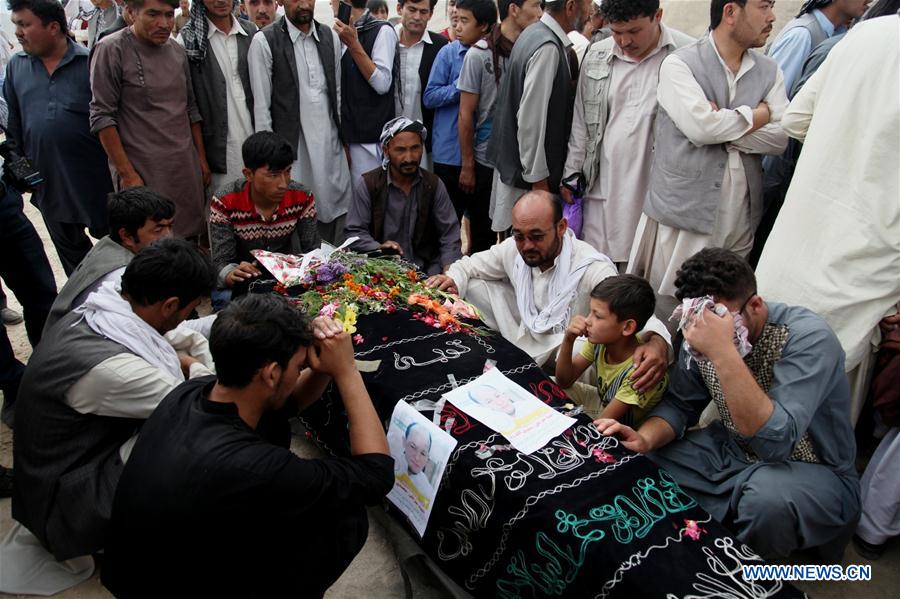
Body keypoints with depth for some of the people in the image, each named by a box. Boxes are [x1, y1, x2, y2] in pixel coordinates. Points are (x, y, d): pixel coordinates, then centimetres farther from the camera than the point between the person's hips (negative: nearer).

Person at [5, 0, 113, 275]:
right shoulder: (16, 66, 6)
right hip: (49, 183, 6)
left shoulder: (90, 62, -10)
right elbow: (14, 124, 13)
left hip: (96, 178, -5)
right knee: (69, 249, 19)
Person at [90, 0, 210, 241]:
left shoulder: (177, 50, 10)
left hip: (186, 167, 5)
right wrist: (127, 174, -13)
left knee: (188, 238, 5)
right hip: (142, 173, -5)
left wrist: (202, 159, 12)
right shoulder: (111, 49, -6)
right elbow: (102, 117, -9)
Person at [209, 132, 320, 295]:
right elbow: (222, 261, -16)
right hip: (245, 284, -1)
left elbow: (312, 250, -2)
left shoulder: (302, 198, -10)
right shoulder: (224, 203, -16)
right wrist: (232, 275, -40)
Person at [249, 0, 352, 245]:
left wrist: (345, 137, 10)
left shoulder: (330, 37, 8)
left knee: (335, 211, 5)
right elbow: (261, 105, -5)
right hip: (292, 146, -4)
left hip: (330, 144, 4)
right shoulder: (264, 41, -5)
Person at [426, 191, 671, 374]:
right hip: (524, 337, 5)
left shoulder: (592, 269, -28)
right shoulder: (514, 248, -9)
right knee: (472, 286, -4)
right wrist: (452, 279, -15)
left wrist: (656, 341, -61)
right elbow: (472, 265, 8)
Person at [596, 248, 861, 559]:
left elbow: (777, 440, -38)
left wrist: (723, 352, -44)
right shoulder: (701, 334, -9)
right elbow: (679, 405, 1)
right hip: (733, 452, 6)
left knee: (767, 497, -38)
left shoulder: (808, 338, -27)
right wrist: (645, 439, -21)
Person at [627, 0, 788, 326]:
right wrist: (756, 115, -4)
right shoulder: (679, 64, -3)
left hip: (740, 218, 5)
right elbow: (700, 126, -18)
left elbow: (780, 137, 0)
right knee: (665, 311, 3)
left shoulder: (769, 72, 11)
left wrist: (722, 125, -13)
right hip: (683, 211, -4)